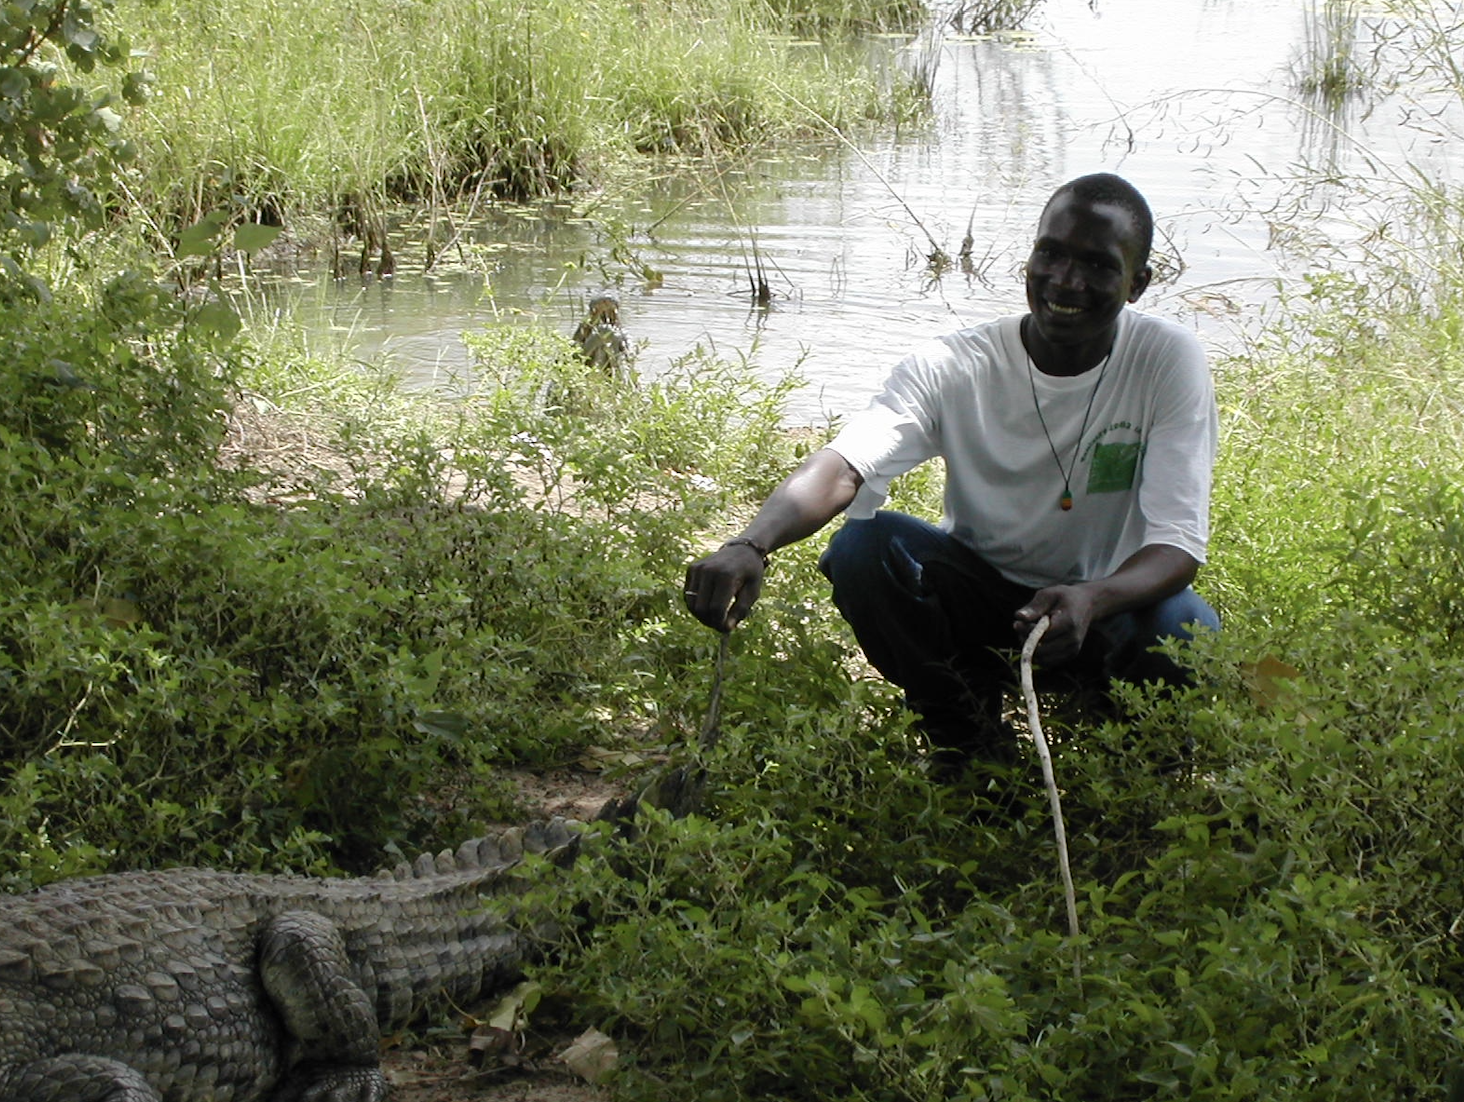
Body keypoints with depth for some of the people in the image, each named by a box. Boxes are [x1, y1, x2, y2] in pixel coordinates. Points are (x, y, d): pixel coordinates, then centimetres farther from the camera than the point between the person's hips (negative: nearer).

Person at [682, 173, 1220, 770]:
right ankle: (972, 743, -4)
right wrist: (750, 545, -57)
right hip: (982, 584, 1)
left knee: (1188, 633, -34)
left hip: (1108, 597, -1)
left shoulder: (1168, 361, -19)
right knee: (863, 544, -28)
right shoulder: (954, 366, -19)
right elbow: (843, 467, -35)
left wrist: (1090, 600, -48)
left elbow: (1178, 543, -25)